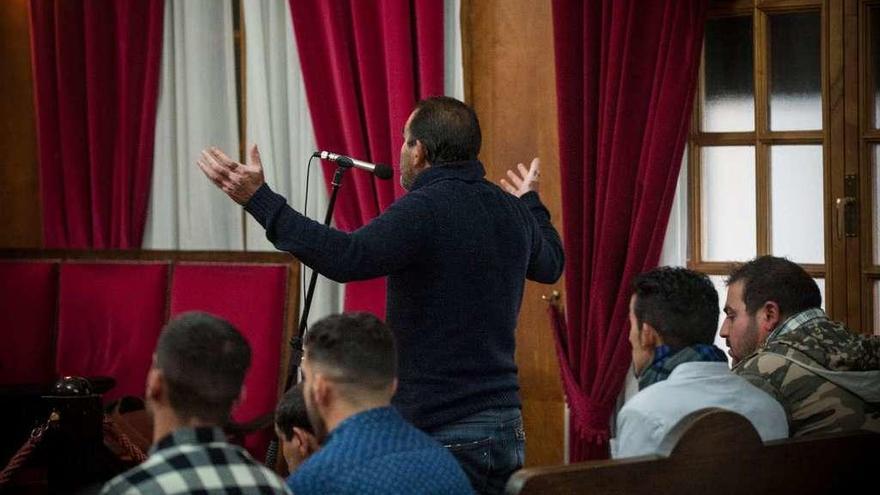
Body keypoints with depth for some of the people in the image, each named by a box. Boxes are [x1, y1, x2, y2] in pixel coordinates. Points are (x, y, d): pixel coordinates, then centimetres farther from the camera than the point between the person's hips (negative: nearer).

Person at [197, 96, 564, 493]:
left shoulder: (424, 210, -16)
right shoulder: (512, 211, 9)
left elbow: (345, 257, -31)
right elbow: (550, 264, 30)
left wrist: (259, 200, -31)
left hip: (442, 433, -8)